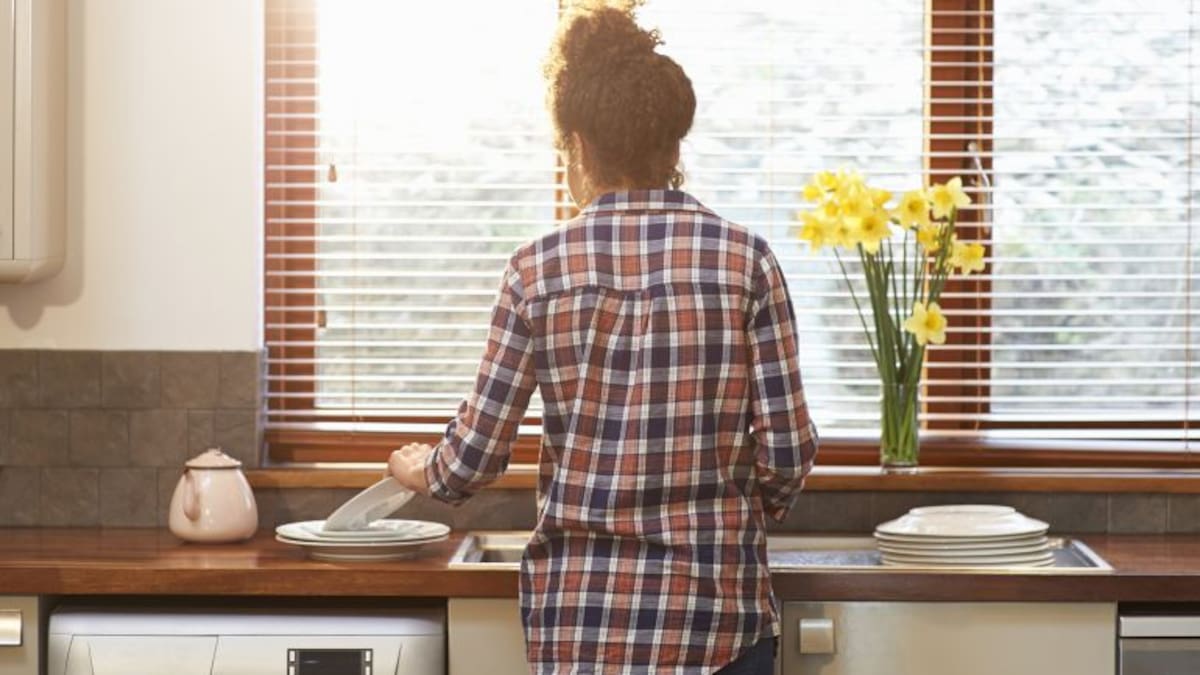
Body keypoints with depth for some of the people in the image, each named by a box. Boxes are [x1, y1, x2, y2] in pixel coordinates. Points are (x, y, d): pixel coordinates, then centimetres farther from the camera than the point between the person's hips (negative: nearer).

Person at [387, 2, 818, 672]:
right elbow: (787, 451, -5)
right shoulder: (744, 261, -4)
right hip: (715, 609, 0)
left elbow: (476, 456, -2)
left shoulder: (539, 271, -4)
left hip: (579, 614, 1)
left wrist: (418, 468, 21)